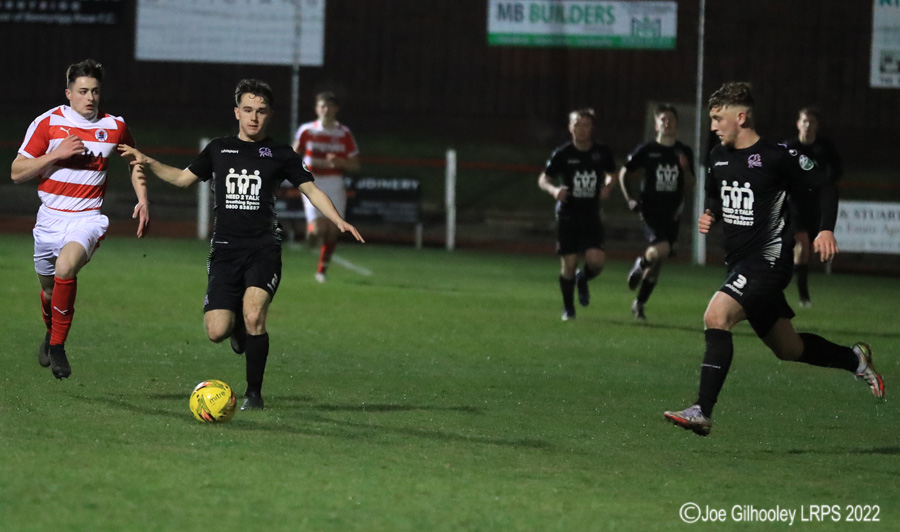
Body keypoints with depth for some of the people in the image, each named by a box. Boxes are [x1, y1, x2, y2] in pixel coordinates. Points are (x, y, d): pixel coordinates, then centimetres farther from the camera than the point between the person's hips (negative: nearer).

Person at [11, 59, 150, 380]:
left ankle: (57, 345, -19)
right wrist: (57, 154, -15)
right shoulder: (48, 123, -4)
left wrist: (142, 200, 8)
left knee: (66, 268, -31)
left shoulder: (114, 127, 1)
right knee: (48, 285, 16)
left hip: (88, 218, -2)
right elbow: (17, 173, -4)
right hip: (50, 217, 2)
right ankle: (51, 332, 51)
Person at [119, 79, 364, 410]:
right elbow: (183, 178, 24)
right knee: (216, 331, -10)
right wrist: (148, 164, 11)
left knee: (254, 314, -25)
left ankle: (254, 393, -11)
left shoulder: (280, 155, 8)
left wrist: (338, 221, -5)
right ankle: (238, 326, 30)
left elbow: (311, 190, 10)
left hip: (264, 249, -2)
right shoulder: (219, 150, 13)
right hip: (225, 249, 2)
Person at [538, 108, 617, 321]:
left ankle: (583, 279, 21)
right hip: (567, 216, -1)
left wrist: (607, 186, -6)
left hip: (592, 217, 1)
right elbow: (543, 179, 1)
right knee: (569, 263, -4)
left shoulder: (602, 152, -1)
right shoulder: (562, 154, -7)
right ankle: (568, 308, 17)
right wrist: (554, 190, -21)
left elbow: (611, 175, 17)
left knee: (596, 261, -15)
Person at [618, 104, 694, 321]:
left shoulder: (684, 152, 6)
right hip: (651, 210, -3)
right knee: (661, 249, -27)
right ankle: (641, 264, 7)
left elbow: (690, 182, 6)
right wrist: (629, 199, -5)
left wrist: (685, 169, -15)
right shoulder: (646, 150, -2)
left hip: (672, 213, 3)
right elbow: (624, 174, 7)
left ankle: (639, 303, 21)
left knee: (658, 261, 7)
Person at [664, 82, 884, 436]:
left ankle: (702, 411, -29)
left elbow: (824, 187, -4)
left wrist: (826, 230, -17)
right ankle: (855, 360, 40)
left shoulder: (777, 156, -12)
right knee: (787, 348, 17)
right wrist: (709, 215, 6)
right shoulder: (719, 157, 9)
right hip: (739, 262, 8)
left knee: (716, 316, -26)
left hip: (768, 259, -8)